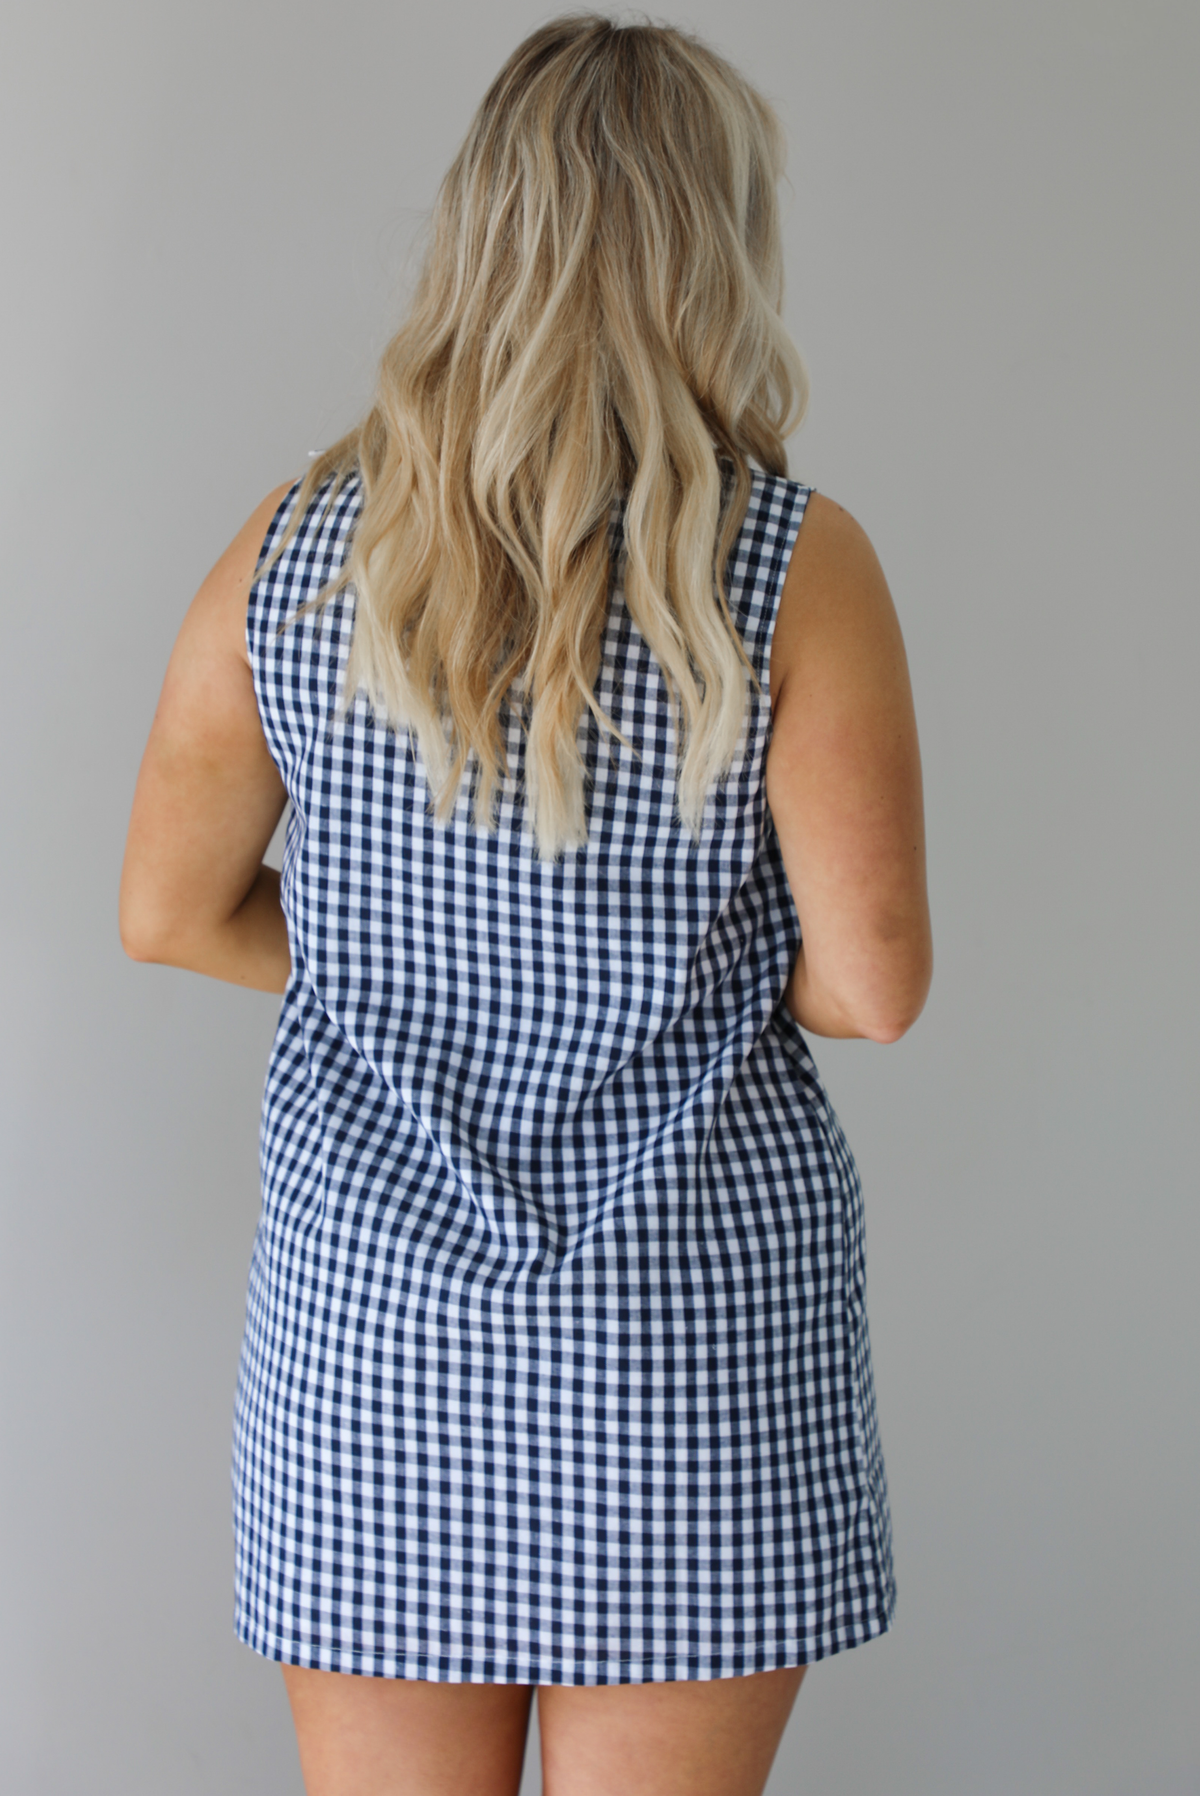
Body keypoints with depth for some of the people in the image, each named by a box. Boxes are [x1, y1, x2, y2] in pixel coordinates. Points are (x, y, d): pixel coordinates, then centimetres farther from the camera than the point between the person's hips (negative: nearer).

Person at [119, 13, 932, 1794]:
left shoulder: (295, 555, -3)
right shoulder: (797, 568, -12)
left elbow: (171, 911, 6)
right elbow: (874, 982, -12)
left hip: (369, 1309, 3)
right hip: (692, 1313, -2)